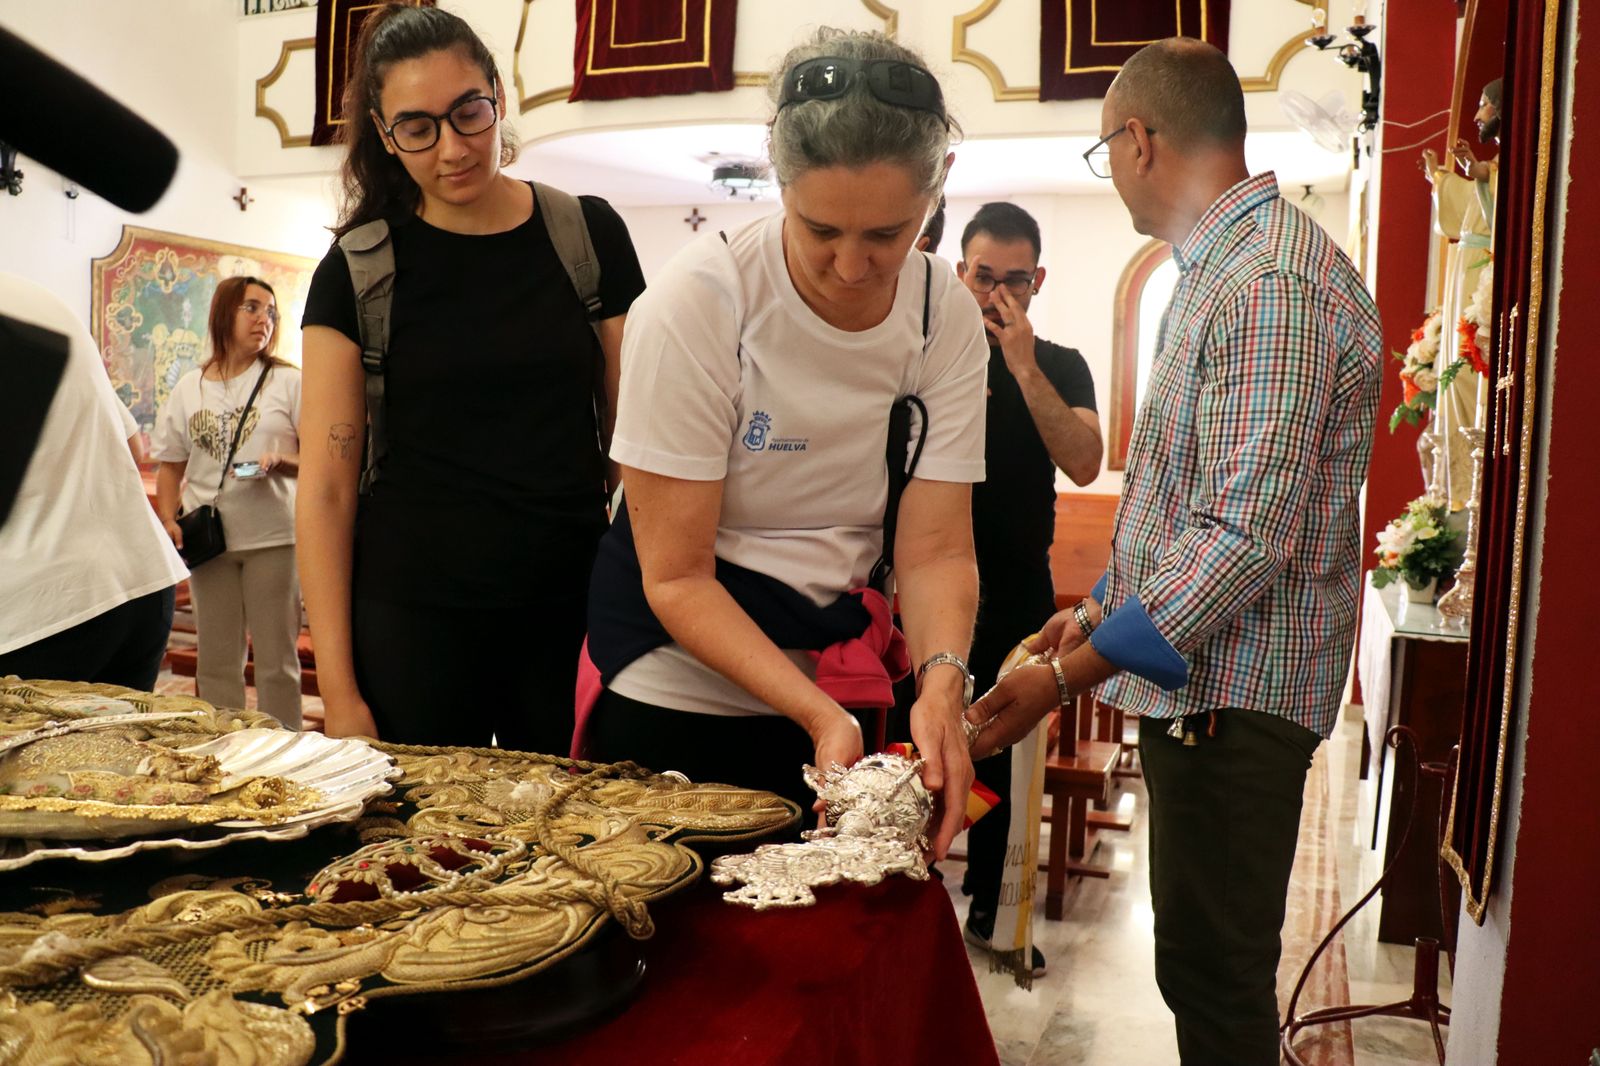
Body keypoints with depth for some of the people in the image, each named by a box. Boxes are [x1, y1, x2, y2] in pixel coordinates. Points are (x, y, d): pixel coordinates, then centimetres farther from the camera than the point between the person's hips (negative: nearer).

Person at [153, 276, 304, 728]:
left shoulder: (288, 381, 1)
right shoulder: (188, 388, 11)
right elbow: (171, 464, 15)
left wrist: (282, 462, -20)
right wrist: (168, 520, 0)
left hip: (273, 538, -3)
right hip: (208, 539, 3)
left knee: (276, 661, 1)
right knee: (216, 662, 10)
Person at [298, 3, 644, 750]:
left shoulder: (588, 235, 1)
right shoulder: (358, 272, -1)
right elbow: (326, 488, -2)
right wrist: (338, 690, -6)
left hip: (571, 612, 1)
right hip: (412, 621, 0)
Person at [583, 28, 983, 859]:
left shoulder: (948, 317, -10)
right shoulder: (696, 302, -21)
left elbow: (935, 549, -11)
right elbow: (677, 577, -20)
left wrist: (942, 683, -29)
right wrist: (817, 714, -29)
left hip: (840, 691, 4)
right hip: (678, 694, -3)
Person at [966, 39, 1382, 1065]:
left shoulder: (1273, 286, -19)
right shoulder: (1220, 272, 15)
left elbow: (1247, 536, -26)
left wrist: (1069, 677, -24)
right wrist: (1101, 606, 20)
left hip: (1234, 692, -10)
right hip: (1194, 677, 10)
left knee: (1215, 972, 2)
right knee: (1203, 955, 20)